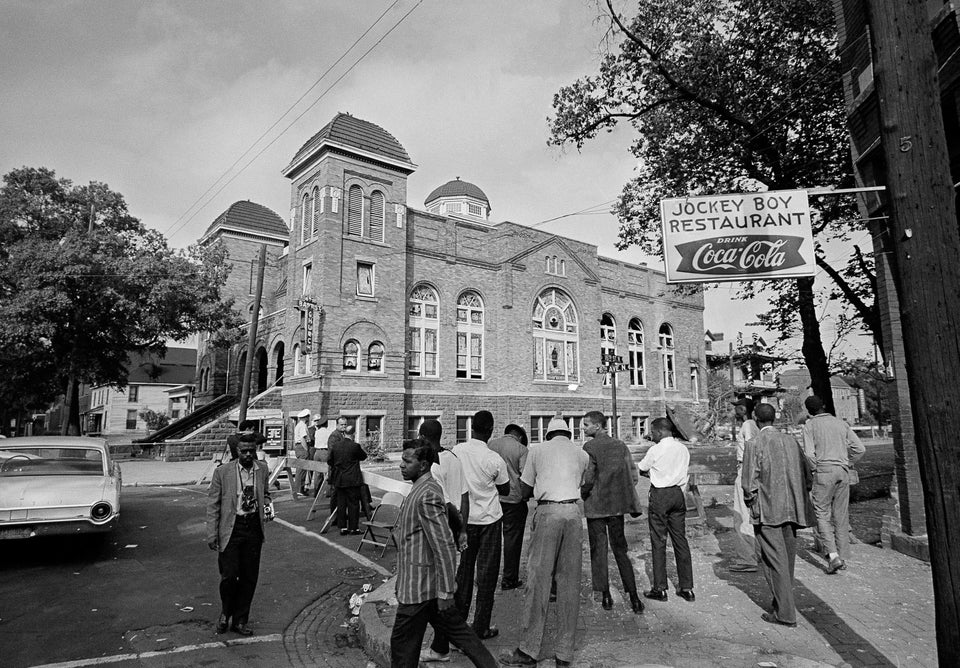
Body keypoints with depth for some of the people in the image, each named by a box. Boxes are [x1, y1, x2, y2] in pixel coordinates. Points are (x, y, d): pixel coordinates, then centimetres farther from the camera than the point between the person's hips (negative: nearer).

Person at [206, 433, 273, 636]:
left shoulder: (262, 469, 3)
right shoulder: (223, 471, -7)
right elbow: (213, 504, -3)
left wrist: (267, 505, -3)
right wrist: (212, 534, -7)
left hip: (254, 528, 3)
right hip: (231, 528, -3)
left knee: (249, 577, 8)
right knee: (229, 575, -5)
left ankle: (240, 620, 26)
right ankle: (225, 613, 26)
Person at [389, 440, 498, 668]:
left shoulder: (427, 496, -24)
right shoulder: (422, 488, 7)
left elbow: (444, 547, -25)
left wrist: (445, 591, -22)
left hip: (419, 586, -9)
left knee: (402, 643, 7)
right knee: (456, 629, 20)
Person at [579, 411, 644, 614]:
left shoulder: (589, 447, -11)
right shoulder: (621, 445, 3)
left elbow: (588, 480, -17)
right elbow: (634, 477, 1)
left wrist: (582, 494, 2)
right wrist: (620, 492, 13)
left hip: (596, 505, -4)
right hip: (617, 505, 4)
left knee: (598, 551, 8)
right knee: (620, 550, 12)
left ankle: (605, 596, 14)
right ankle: (633, 597, 9)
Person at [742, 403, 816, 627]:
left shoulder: (754, 444, -10)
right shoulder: (791, 441, 5)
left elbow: (749, 482, -13)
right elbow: (807, 478, 8)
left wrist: (751, 503, 3)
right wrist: (796, 498, 18)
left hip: (767, 511, -6)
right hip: (792, 510, 6)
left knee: (775, 562, 0)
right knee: (788, 559, 17)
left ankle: (786, 613, 2)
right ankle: (783, 604, 29)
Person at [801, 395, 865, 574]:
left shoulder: (810, 425, -3)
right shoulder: (840, 423, 10)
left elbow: (809, 453, -13)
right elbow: (859, 448, 5)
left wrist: (814, 469, 3)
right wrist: (847, 465, 13)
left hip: (823, 471, -4)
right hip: (843, 472, 5)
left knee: (822, 515, 3)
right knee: (841, 515, 11)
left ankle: (833, 555, -11)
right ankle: (843, 557, 17)